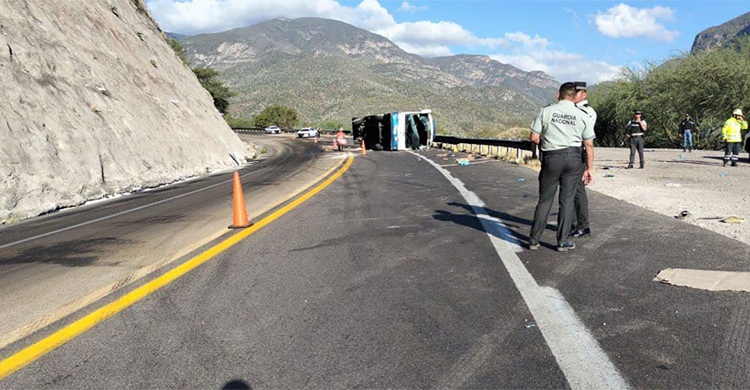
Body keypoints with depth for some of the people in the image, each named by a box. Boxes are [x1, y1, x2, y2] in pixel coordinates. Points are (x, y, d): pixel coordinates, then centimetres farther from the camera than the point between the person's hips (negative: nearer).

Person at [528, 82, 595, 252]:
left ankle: (534, 240, 12)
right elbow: (589, 145, 3)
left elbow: (534, 137, -3)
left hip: (551, 157, -1)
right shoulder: (583, 116, 4)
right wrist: (589, 169, 8)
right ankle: (562, 242, 13)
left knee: (545, 200, 8)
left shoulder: (546, 111, 0)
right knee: (567, 200, 8)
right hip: (573, 157, 1)